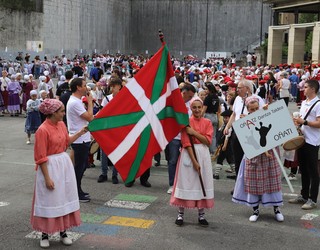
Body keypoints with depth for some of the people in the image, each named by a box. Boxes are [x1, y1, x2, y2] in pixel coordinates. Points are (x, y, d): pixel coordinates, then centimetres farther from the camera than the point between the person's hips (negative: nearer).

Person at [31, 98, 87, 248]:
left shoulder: (61, 124, 3)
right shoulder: (43, 130, -19)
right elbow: (41, 157, -17)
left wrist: (80, 133, 11)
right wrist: (47, 178, -18)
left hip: (64, 164, 7)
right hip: (50, 166, -7)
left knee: (64, 198, 12)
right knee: (49, 201, 3)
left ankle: (63, 232, 23)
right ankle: (45, 234, 18)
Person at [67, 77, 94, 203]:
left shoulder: (76, 101, 14)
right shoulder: (75, 102, -20)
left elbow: (88, 117, 18)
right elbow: (89, 117, -21)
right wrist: (90, 101, -12)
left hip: (83, 139, 10)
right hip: (80, 140, -10)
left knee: (82, 166, 17)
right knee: (79, 167, -1)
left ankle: (77, 190, 27)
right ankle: (76, 194, 9)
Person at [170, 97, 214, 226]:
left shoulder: (207, 122, 4)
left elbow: (208, 141, -6)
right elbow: (186, 143, -11)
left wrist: (194, 132, -16)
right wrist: (194, 161, -18)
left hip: (203, 154, 3)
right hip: (188, 154, -3)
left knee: (202, 183, 6)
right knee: (186, 182, 1)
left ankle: (201, 215, 16)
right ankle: (180, 214, 10)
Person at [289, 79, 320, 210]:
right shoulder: (304, 103, 14)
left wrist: (304, 122, -21)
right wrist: (297, 122, 4)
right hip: (302, 139, 8)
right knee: (303, 169, 15)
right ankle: (304, 196, 25)